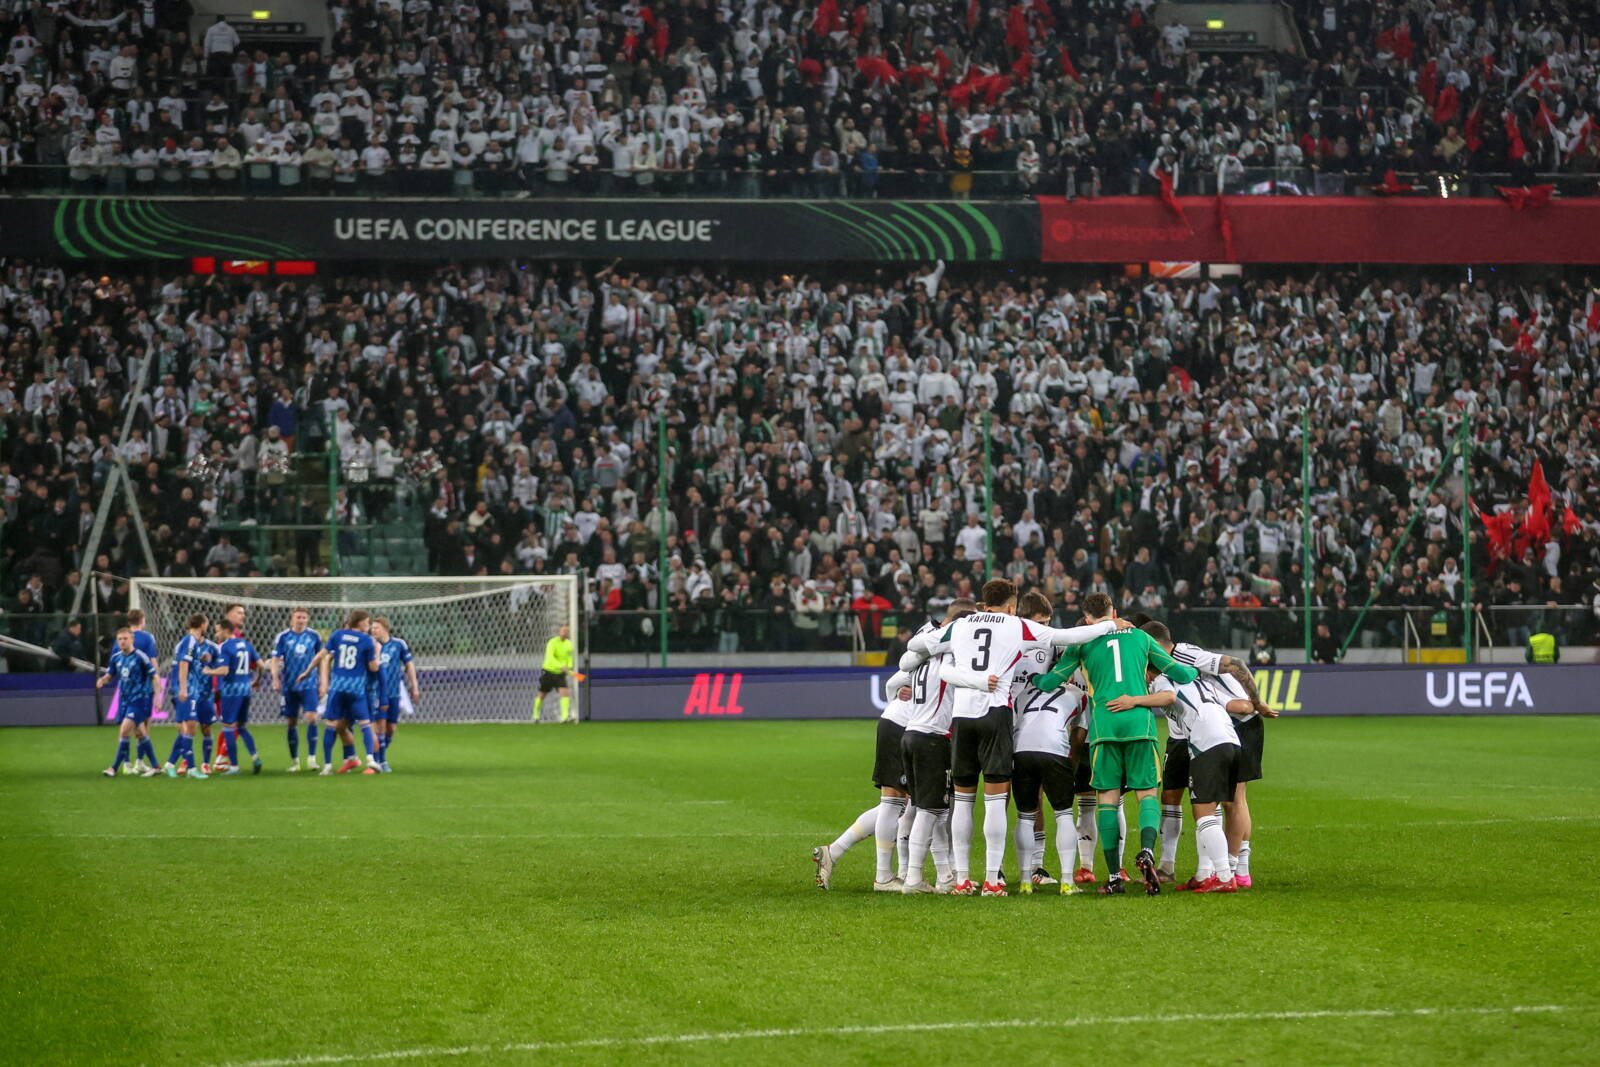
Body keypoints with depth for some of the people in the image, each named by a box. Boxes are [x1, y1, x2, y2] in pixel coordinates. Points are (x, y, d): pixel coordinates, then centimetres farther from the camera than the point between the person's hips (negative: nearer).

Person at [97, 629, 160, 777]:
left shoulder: (140, 657, -12)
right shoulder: (116, 658, 5)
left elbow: (154, 676, -8)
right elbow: (110, 674, 17)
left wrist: (157, 696, -14)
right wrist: (102, 680, -6)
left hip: (139, 699, -7)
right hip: (124, 699, 7)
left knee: (125, 730, -17)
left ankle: (115, 767, -10)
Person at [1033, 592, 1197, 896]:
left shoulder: (1083, 642, 9)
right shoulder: (1139, 637, 15)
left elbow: (1050, 682, 10)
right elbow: (1178, 672, 19)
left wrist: (1034, 678, 33)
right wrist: (1195, 671, 41)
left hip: (1104, 724, -1)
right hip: (1141, 723, 1)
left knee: (1107, 797, 5)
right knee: (1147, 792, 5)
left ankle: (1115, 875, 1)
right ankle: (1147, 851, -23)